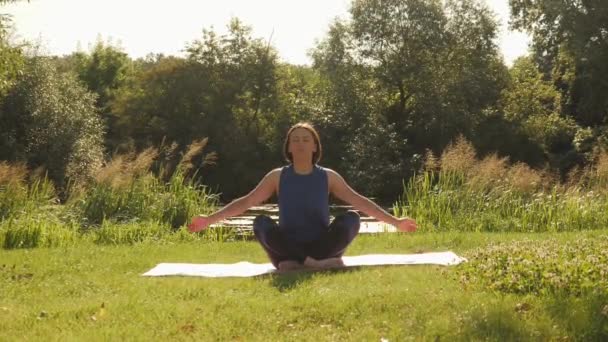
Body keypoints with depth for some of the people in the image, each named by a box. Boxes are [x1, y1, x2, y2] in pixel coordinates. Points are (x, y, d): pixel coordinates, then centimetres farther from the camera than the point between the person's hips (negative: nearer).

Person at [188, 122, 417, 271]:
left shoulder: (328, 177, 5)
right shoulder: (277, 176, 4)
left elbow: (360, 202, 7)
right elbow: (246, 202, 4)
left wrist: (395, 222, 3)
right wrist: (210, 219, -4)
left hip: (321, 248, 1)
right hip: (288, 249, 0)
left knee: (351, 219, -25)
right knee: (261, 223, -29)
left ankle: (296, 264, -30)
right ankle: (315, 264, -36)